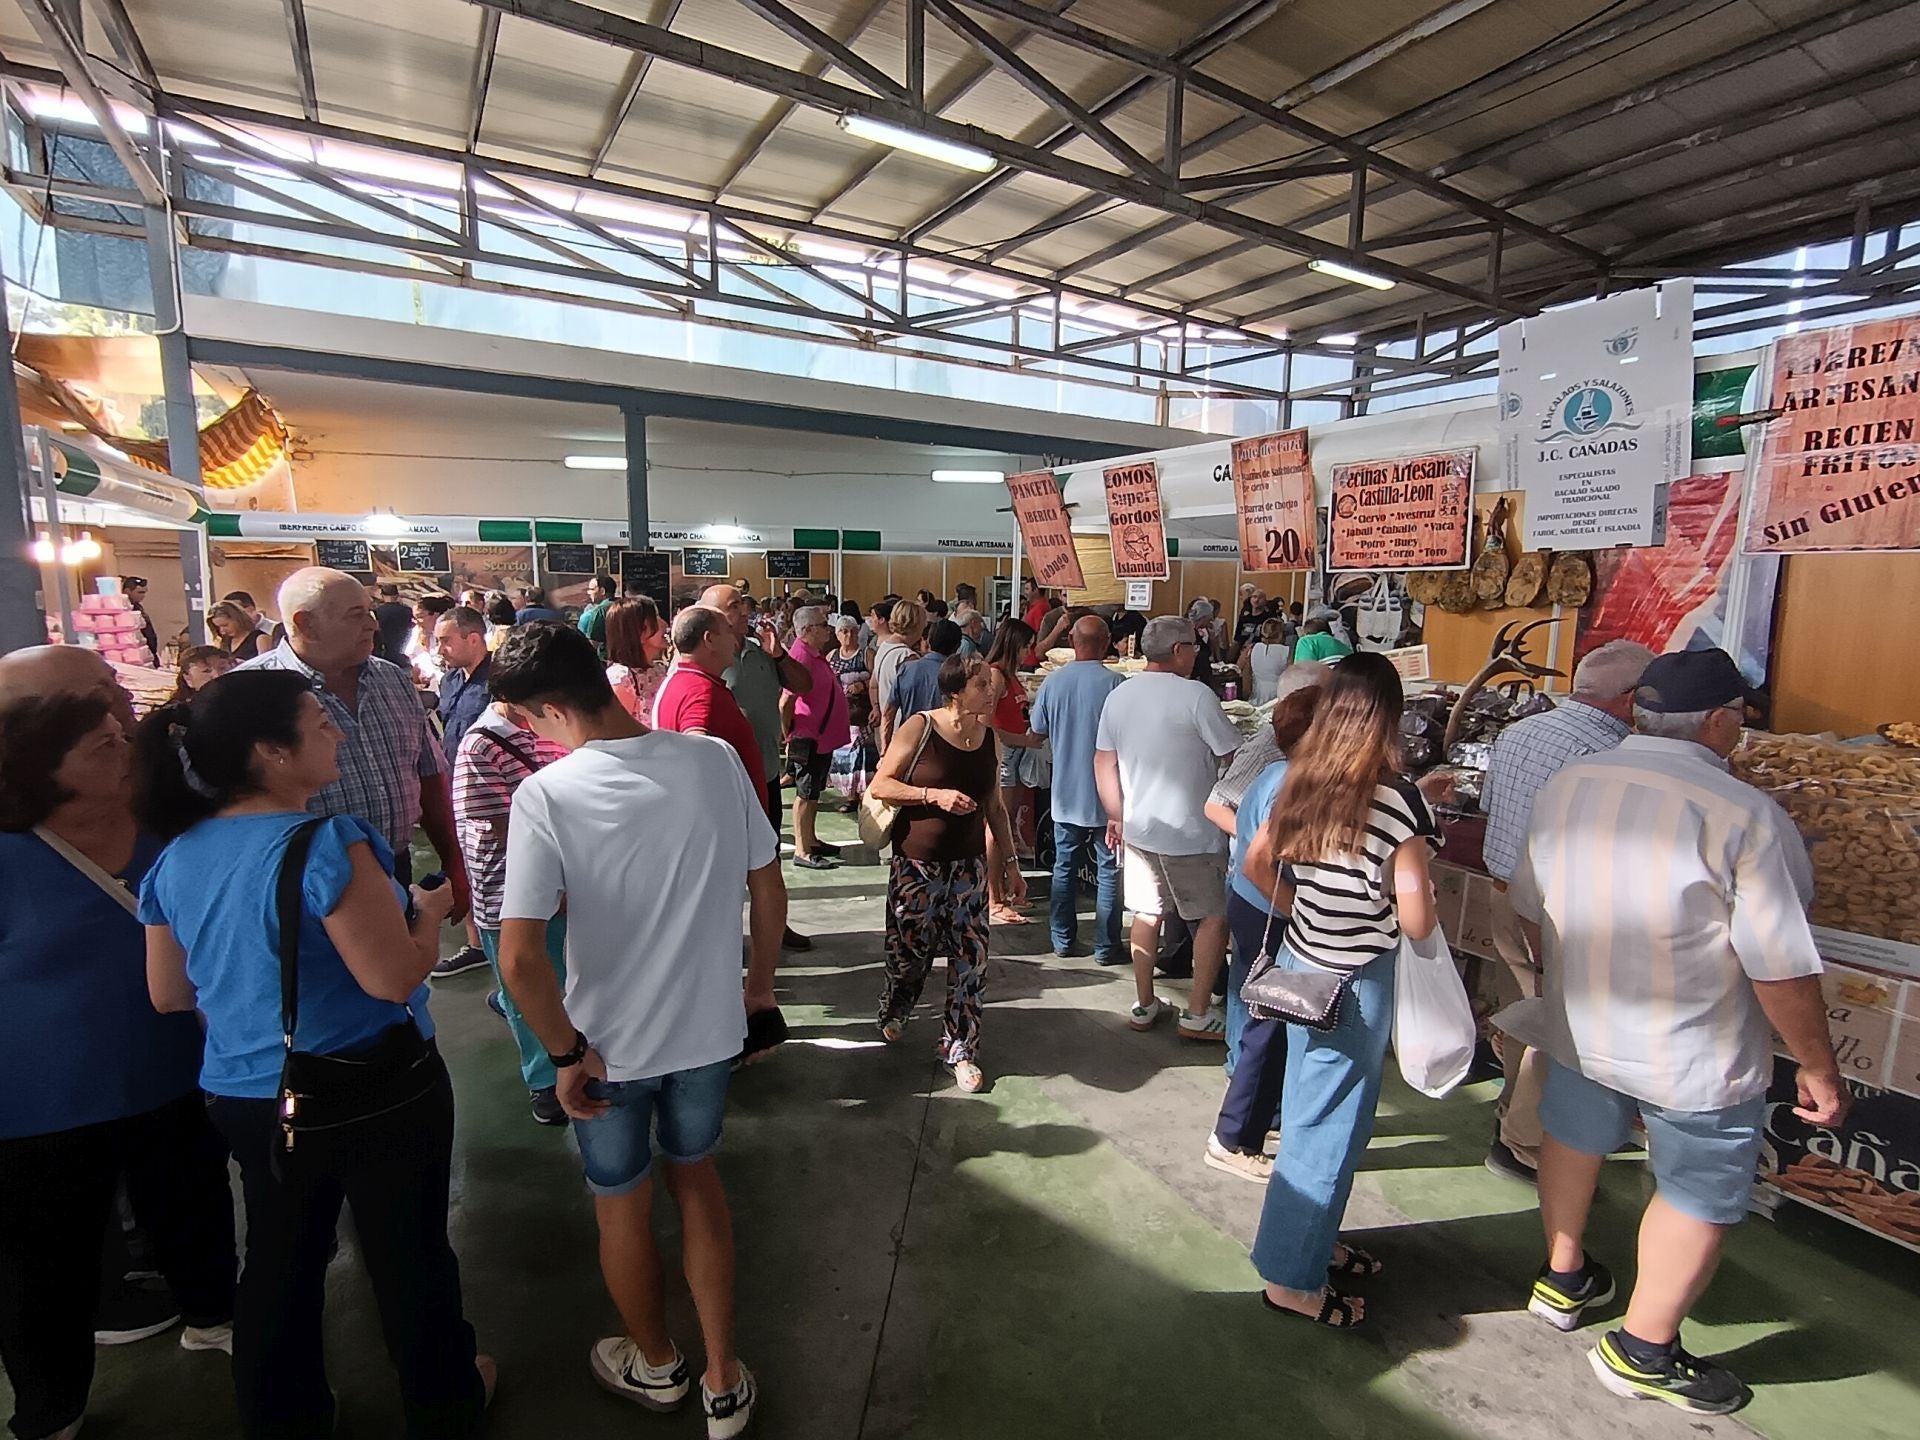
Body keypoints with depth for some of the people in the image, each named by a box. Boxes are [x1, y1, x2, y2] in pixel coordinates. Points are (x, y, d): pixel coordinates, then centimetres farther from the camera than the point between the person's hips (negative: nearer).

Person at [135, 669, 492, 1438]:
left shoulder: (175, 859, -2)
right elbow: (394, 976, -27)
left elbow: (168, 994, 8)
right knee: (409, 1258, 16)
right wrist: (431, 908, -10)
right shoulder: (325, 843, -26)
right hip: (376, 1094, -6)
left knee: (279, 1266, 25)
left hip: (246, 1099, 6)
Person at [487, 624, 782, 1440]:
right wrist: (761, 981, 11)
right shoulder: (716, 760, -13)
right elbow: (769, 889, -5)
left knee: (622, 1204, 24)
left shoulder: (545, 795, -22)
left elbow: (520, 959, -24)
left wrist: (567, 1053, -9)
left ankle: (656, 1365, 51)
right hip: (709, 1028, 3)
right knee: (695, 1175, 28)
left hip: (611, 1045, -2)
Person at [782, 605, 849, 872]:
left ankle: (810, 840, 30)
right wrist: (789, 736, -15)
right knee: (805, 794, -2)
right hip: (809, 740, -10)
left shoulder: (816, 655, 12)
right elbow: (785, 702, -24)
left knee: (814, 792, 18)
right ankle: (802, 851, 6)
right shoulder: (801, 656, -20)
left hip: (824, 737, 10)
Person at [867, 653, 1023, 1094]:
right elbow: (880, 786, -9)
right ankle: (893, 1013, 41)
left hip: (969, 864, 4)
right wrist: (935, 795, -22)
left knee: (971, 958, 0)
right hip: (916, 864, -3)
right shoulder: (920, 727, -11)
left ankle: (960, 1049, 17)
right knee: (910, 951, 9)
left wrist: (1009, 862, 10)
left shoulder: (990, 738, 4)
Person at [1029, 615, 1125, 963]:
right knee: (1109, 871, 8)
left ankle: (1063, 940, 23)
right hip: (1105, 794, -3)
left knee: (1064, 867, 15)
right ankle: (1106, 947, 13)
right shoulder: (1115, 683, -14)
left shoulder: (1053, 682, -4)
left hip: (1065, 794, 3)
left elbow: (1037, 731, 7)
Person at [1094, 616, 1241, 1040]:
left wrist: (1116, 817, 16)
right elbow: (1234, 754, -11)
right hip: (1189, 831, -6)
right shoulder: (1195, 695, -15)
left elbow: (1103, 762, 7)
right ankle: (1198, 1014, 12)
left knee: (1146, 914, 16)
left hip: (1137, 828, 6)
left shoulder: (1118, 696, 4)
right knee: (1215, 917, 9)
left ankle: (1144, 1005, 24)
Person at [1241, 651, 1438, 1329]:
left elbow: (1255, 864, 8)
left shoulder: (1302, 782, -2)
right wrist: (1423, 884, 1)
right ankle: (1292, 1279, 24)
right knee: (1329, 1128, 8)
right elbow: (1416, 921, -19)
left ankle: (1313, 1240, 42)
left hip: (1300, 964, 7)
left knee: (1308, 1114, 22)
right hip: (1355, 982, -7)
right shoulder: (1398, 799, -21)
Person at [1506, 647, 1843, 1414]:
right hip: (1695, 1058, -5)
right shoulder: (1744, 815, -23)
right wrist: (1819, 1067, -3)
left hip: (1578, 1028, 5)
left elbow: (1529, 904, 5)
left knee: (1574, 1139, 26)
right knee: (1700, 1197, 16)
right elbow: (1782, 969, -19)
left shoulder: (1564, 786, -7)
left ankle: (1562, 1280, 47)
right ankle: (1643, 1351, 31)